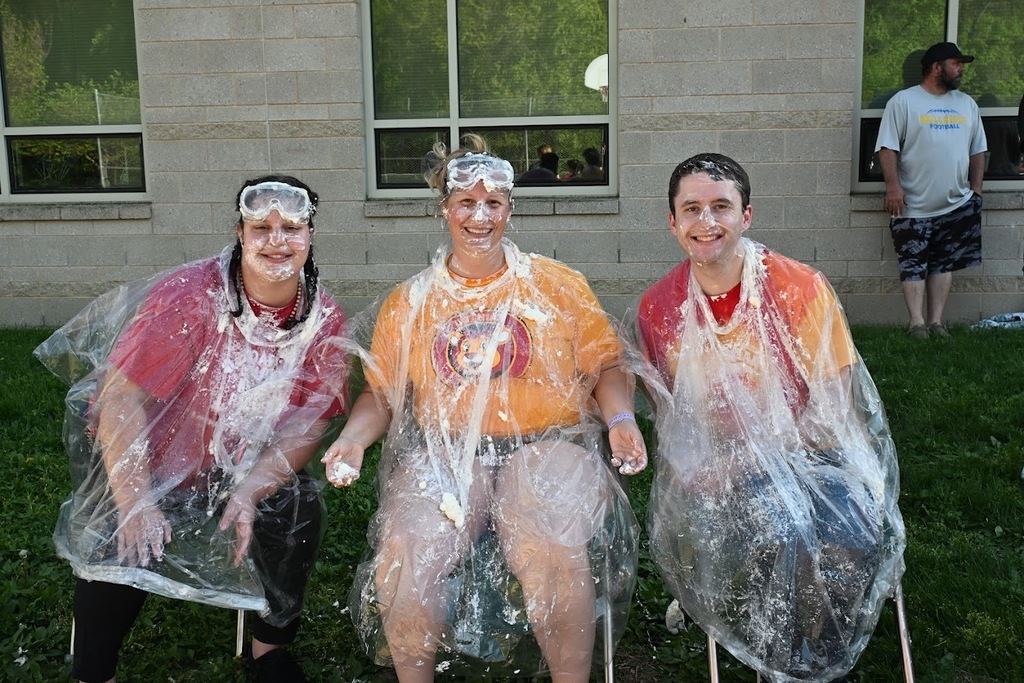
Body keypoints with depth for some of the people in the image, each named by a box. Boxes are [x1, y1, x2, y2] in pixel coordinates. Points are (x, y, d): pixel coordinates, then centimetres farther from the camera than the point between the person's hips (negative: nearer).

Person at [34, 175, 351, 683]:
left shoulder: (325, 321, -13)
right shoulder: (187, 296, -26)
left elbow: (309, 422, -13)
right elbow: (123, 395, -27)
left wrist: (250, 492, -26)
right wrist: (135, 502, -31)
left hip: (246, 465, 3)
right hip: (147, 456, -3)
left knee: (299, 510, -16)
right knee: (126, 542, -22)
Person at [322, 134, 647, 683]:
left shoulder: (558, 286, 9)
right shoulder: (407, 303, 14)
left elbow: (605, 365, 8)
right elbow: (380, 392, 14)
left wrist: (621, 419, -11)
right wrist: (352, 438, -5)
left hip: (544, 444, -1)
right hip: (443, 450, 2)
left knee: (554, 548, -32)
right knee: (405, 552, -26)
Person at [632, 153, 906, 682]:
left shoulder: (800, 289, -7)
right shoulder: (656, 307, 2)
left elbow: (831, 404, -6)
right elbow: (664, 408, 12)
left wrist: (757, 456, -16)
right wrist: (689, 464, -5)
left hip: (804, 453, 0)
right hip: (712, 469, 1)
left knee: (852, 538, -29)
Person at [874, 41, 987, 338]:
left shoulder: (966, 104, 12)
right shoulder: (903, 101, -4)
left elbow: (977, 150, 15)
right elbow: (888, 147, -9)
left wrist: (975, 189, 9)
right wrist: (893, 186, -18)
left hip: (957, 204, 5)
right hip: (914, 206, -5)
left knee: (944, 263, 7)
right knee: (913, 264, 0)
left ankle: (936, 321, 13)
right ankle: (917, 322, 4)